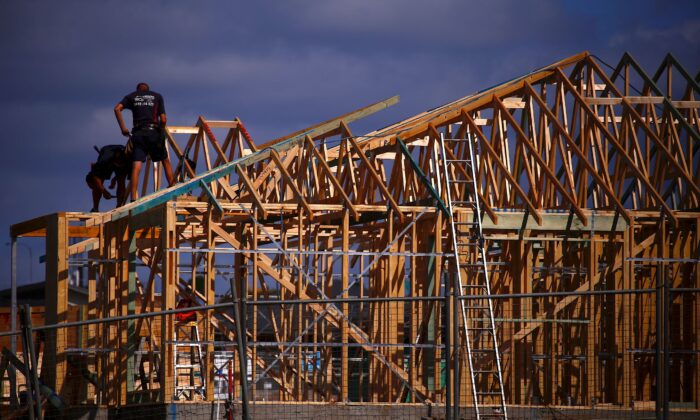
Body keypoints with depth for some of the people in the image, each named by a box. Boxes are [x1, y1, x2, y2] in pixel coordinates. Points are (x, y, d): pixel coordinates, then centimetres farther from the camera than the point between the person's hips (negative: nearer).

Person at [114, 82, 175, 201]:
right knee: (165, 160, 20)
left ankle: (133, 198, -20)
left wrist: (123, 128, 4)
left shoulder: (131, 96, 17)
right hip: (154, 132, 0)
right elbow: (163, 119, 5)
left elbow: (117, 108, 0)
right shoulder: (157, 96, 16)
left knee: (136, 166, -8)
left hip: (138, 133, 0)